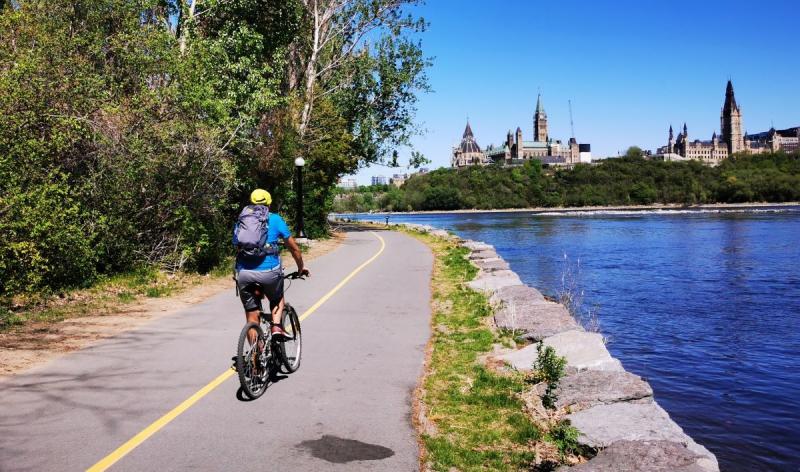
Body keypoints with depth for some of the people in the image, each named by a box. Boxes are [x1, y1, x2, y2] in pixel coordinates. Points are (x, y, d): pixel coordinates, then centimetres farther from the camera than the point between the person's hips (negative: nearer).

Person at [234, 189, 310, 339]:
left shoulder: (240, 222, 18)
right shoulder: (275, 219, 11)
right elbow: (294, 248, 16)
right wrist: (301, 268, 31)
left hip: (244, 274, 2)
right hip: (269, 272, -2)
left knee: (252, 317, 14)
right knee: (277, 300, 29)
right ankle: (276, 326, 6)